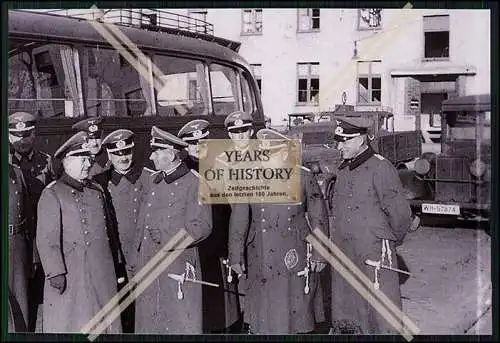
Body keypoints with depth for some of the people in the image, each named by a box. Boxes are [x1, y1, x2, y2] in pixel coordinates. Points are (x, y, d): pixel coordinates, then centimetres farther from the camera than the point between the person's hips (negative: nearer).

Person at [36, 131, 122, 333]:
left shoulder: (96, 190, 12)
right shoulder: (52, 195, -8)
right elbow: (46, 239, -12)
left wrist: (113, 262, 17)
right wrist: (55, 272, -16)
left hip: (102, 273, 6)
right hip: (70, 275, -6)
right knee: (69, 324, 3)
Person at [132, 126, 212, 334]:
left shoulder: (194, 183, -8)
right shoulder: (151, 181, 11)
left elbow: (202, 226, -10)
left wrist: (165, 237, -16)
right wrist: (138, 260, 12)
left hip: (178, 267, -6)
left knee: (182, 323, 1)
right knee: (148, 322, 11)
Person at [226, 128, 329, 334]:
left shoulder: (303, 178, 0)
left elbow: (319, 218, 4)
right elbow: (239, 220, 3)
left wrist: (319, 254, 2)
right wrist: (236, 256, 1)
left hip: (296, 258, -1)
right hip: (261, 261, 1)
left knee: (296, 313, 7)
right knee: (263, 315, 5)